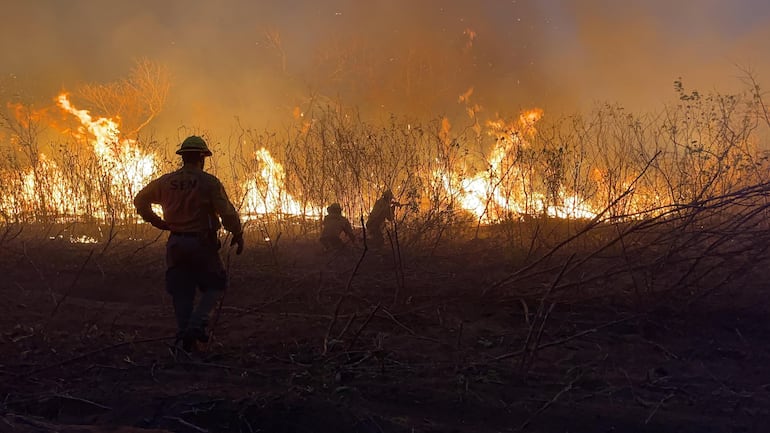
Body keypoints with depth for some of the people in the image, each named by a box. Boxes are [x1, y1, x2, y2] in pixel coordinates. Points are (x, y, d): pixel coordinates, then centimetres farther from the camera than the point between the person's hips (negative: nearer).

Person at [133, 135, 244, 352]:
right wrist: (238, 235, 1)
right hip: (202, 243, -4)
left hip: (176, 244, 4)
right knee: (215, 285, 12)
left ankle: (184, 337, 11)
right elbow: (228, 213, -13)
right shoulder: (209, 182, -10)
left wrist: (158, 222, 18)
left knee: (181, 292, 11)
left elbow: (140, 201, 15)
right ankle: (197, 324, -7)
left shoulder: (166, 181, 5)